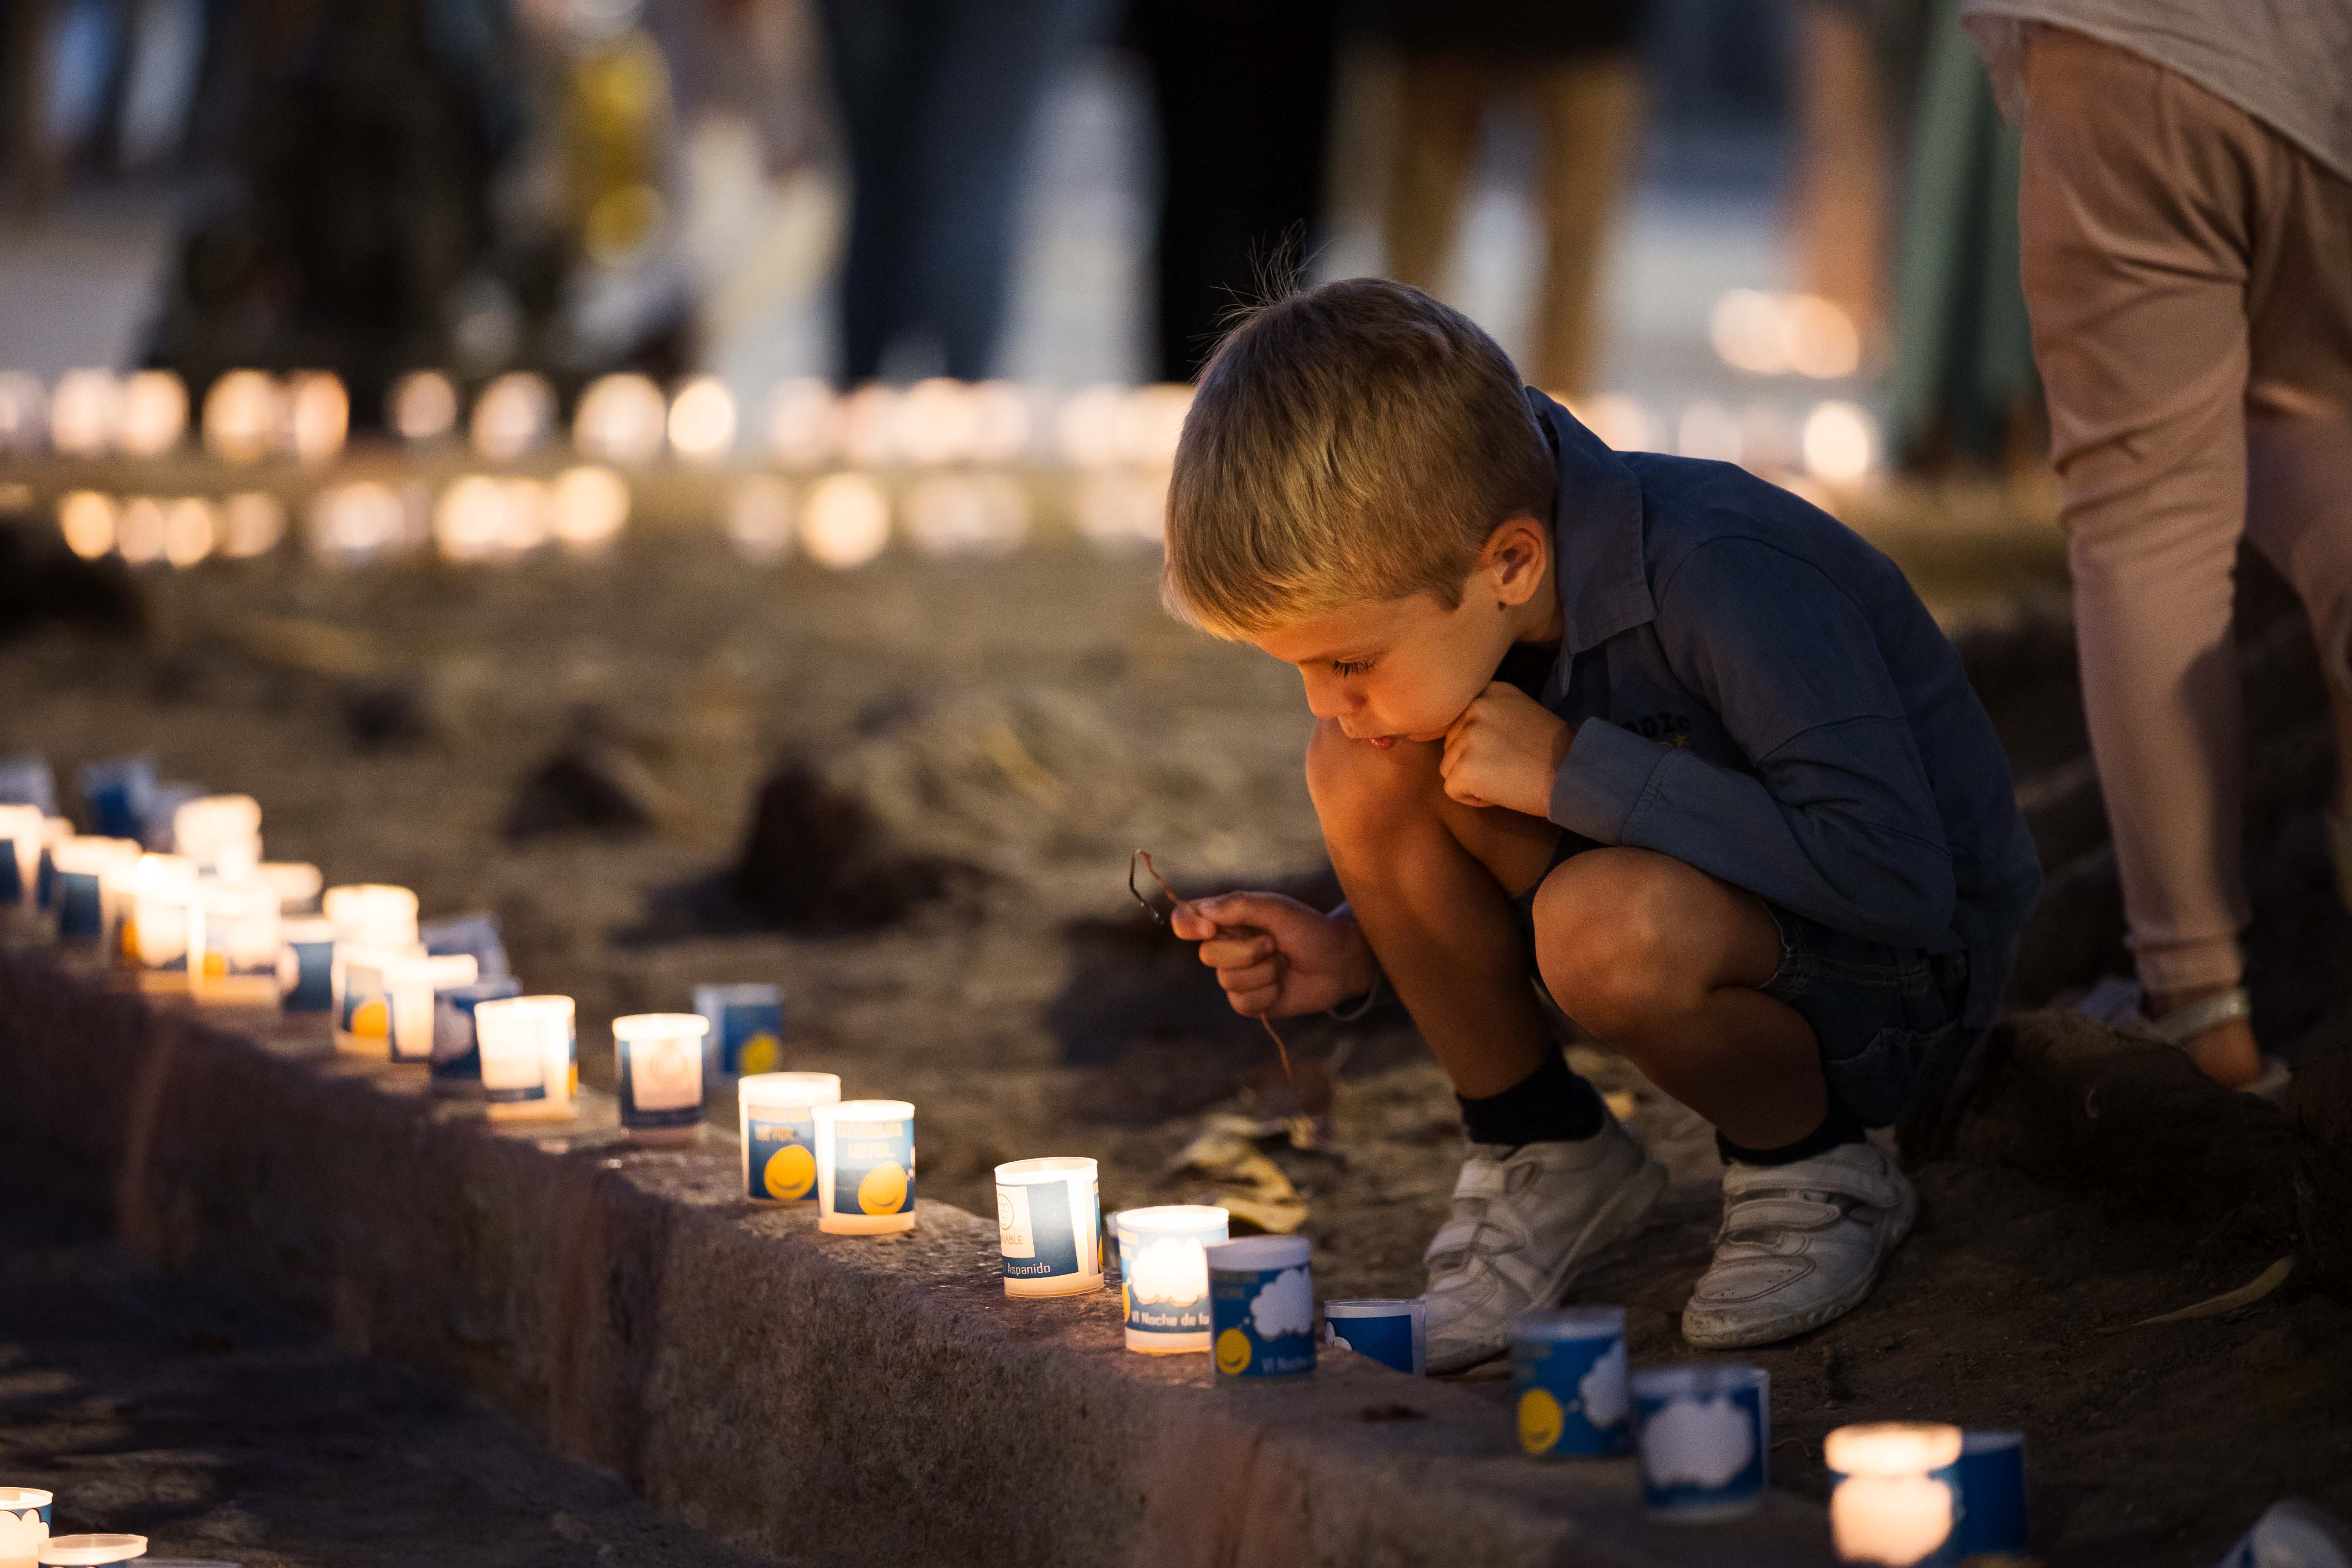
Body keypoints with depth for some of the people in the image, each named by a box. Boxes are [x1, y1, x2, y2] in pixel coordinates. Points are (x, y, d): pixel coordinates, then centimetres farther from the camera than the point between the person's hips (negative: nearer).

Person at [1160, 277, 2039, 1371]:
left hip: (1907, 973, -7)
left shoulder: (1724, 579, -31)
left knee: (1608, 923, -37)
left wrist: (1573, 769, -33)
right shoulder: (1450, 586, -7)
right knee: (1363, 774, -15)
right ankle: (1540, 1154, 3)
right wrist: (1350, 953, -9)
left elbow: (1901, 878, -37)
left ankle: (1814, 1171, -6)